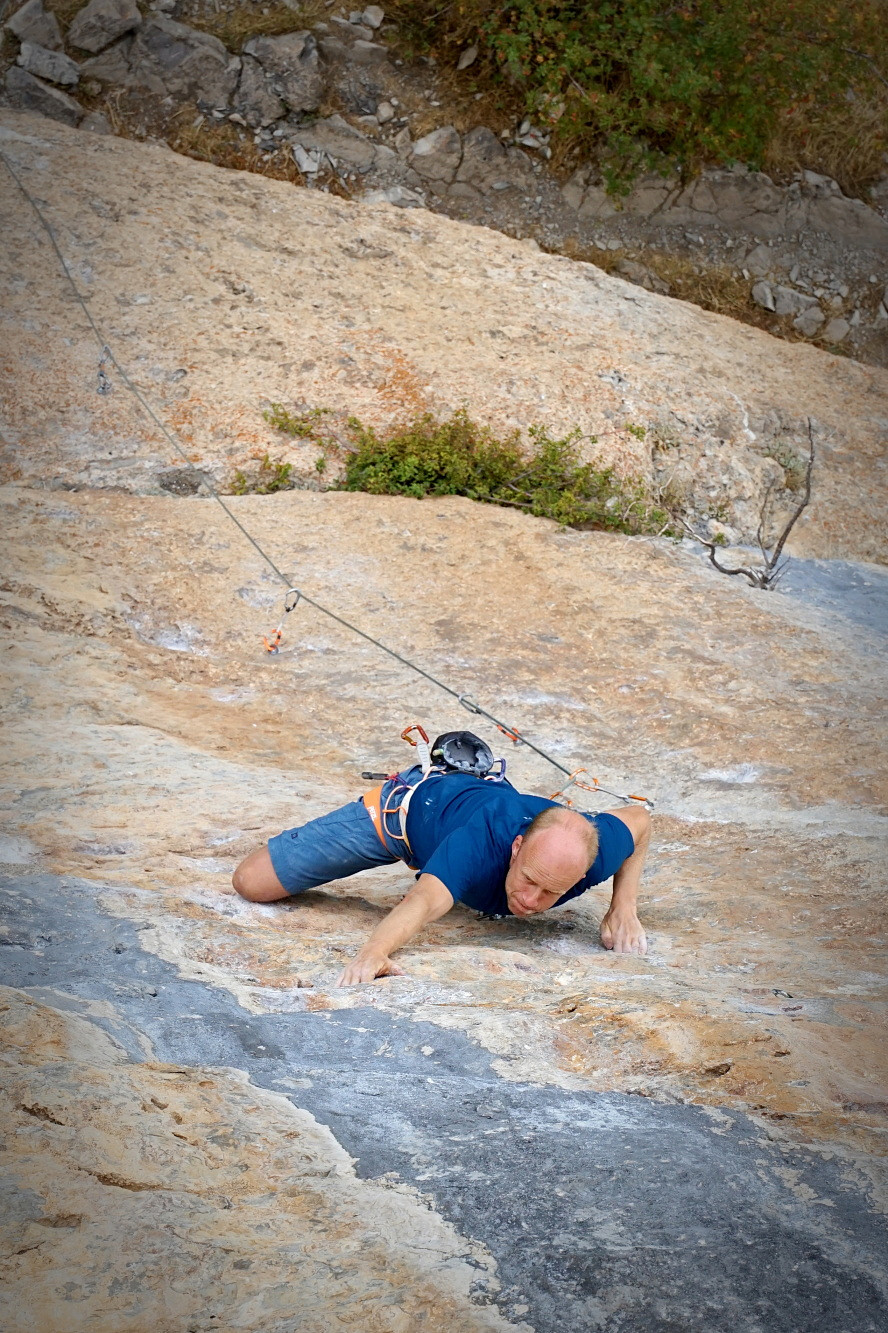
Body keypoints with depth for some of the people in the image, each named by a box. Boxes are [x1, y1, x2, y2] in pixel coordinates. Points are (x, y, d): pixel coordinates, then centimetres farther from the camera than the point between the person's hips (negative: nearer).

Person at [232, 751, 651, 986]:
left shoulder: (593, 855, -38)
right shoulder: (484, 841, -50)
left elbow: (638, 819, -15)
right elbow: (427, 899, -67)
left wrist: (624, 910, -24)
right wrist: (375, 952, -86)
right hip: (410, 805, -5)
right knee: (252, 883, -2)